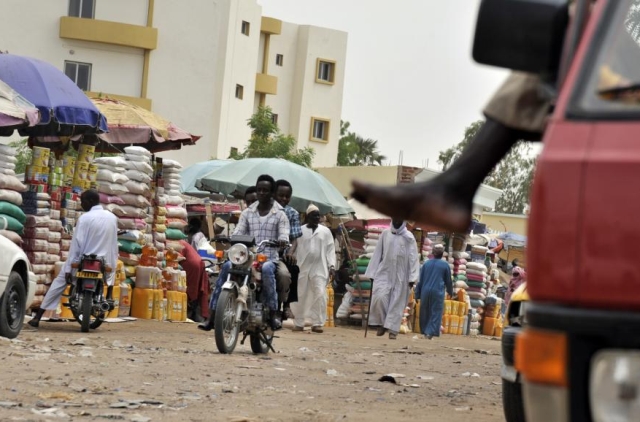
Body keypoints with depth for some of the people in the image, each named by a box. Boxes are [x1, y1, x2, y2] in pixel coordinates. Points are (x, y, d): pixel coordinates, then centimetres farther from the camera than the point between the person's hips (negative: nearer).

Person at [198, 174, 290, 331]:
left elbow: (284, 234, -5)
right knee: (227, 266, -26)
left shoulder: (279, 214, 8)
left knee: (266, 269, -38)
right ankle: (212, 315, -28)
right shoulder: (248, 213, 16)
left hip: (269, 258, -3)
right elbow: (238, 232, 7)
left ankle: (274, 313, -32)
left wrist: (282, 241, -29)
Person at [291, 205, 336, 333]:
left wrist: (331, 266, -4)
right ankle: (298, 323, 12)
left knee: (320, 295, -11)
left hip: (320, 268, 0)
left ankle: (317, 323, -7)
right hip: (302, 268, 0)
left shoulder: (325, 231, 8)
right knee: (300, 296, 3)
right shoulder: (300, 230, 7)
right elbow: (294, 249, 6)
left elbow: (330, 249, 5)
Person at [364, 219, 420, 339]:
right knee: (379, 297, -14)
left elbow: (413, 258, -3)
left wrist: (412, 278, -12)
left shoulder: (409, 237, 0)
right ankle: (382, 324, 2)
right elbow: (377, 254, 9)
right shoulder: (385, 234, 7)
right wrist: (372, 273, 5)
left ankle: (393, 329, 2)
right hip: (384, 272, 1)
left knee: (397, 302, -2)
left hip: (400, 275, -1)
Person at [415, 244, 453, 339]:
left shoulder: (426, 264, 6)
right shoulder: (445, 265, 0)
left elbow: (420, 280, 7)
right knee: (435, 312, -1)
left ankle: (424, 331, 21)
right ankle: (430, 332, -14)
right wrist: (450, 292, 25)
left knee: (425, 312, 14)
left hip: (425, 291, 3)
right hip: (438, 292, -3)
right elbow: (448, 280, 8)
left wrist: (417, 294, 11)